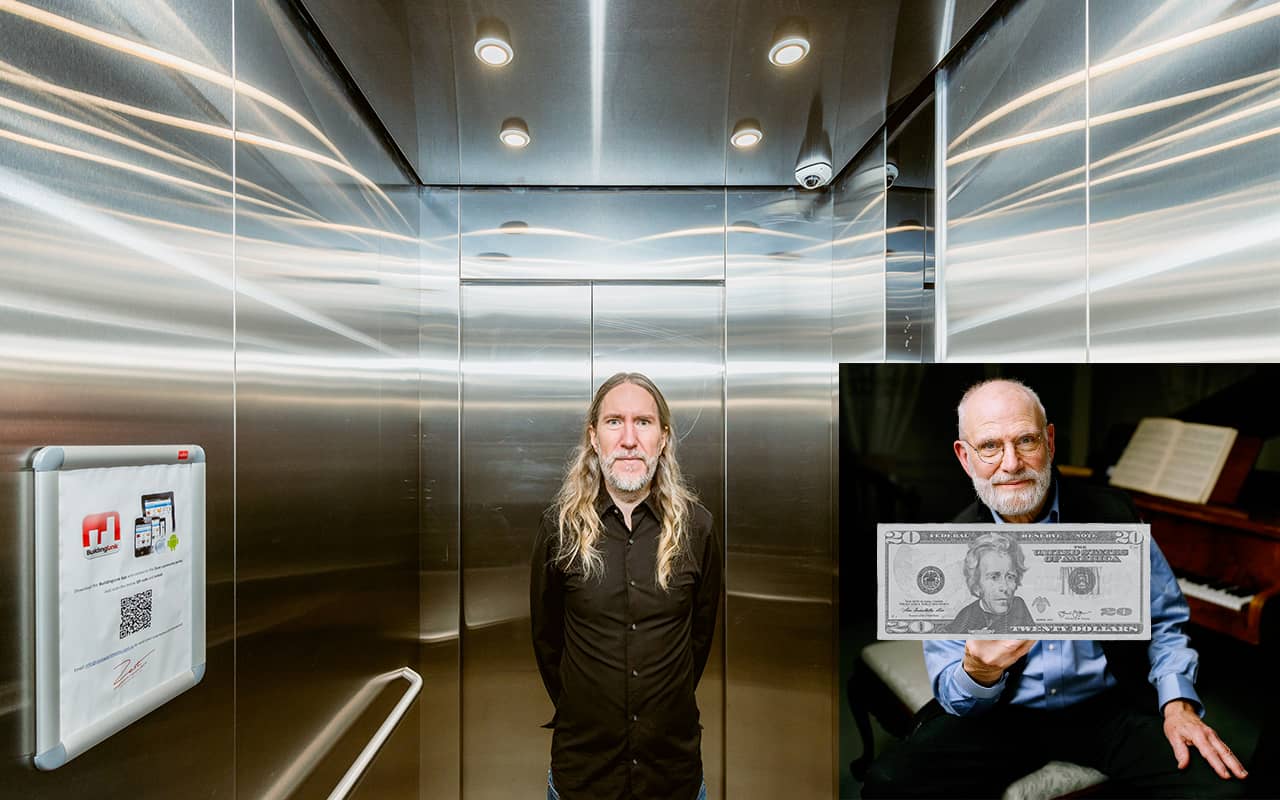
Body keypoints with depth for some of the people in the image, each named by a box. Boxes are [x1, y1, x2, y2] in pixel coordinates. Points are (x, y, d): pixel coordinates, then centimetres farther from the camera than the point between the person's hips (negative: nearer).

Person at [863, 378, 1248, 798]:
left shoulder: (1111, 511, -5)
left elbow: (1164, 620, 8)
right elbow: (954, 696, -10)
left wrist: (1178, 704, -8)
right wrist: (979, 670, -32)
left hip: (1106, 704, 4)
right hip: (1001, 714, -3)